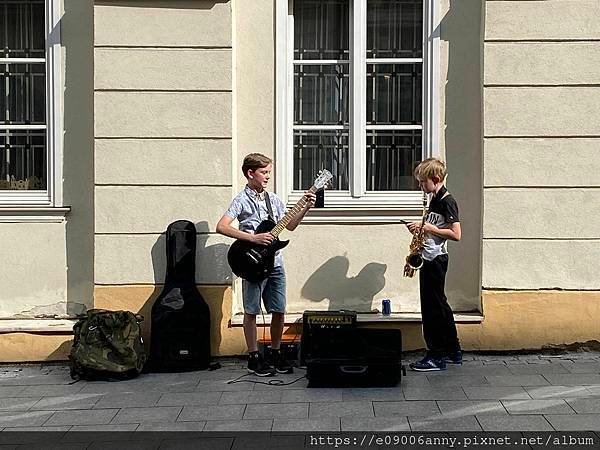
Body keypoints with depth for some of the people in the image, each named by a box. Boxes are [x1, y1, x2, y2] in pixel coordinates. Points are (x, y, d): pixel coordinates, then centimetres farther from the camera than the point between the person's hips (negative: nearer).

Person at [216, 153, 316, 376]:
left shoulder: (274, 199, 12)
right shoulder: (241, 200, -7)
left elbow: (290, 225, 20)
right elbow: (221, 227, -18)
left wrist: (305, 208, 5)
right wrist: (253, 238, -22)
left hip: (275, 263, 6)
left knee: (279, 311, 8)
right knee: (251, 312, 3)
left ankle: (276, 353, 23)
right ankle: (254, 358, 13)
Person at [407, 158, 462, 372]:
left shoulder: (447, 201, -13)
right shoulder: (434, 199, 15)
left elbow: (455, 234, -20)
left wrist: (428, 228, -18)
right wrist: (421, 228, 6)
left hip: (435, 259, -10)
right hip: (429, 258, 10)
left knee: (432, 306, -6)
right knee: (439, 305, 14)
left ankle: (436, 357, 1)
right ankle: (453, 352, 23)